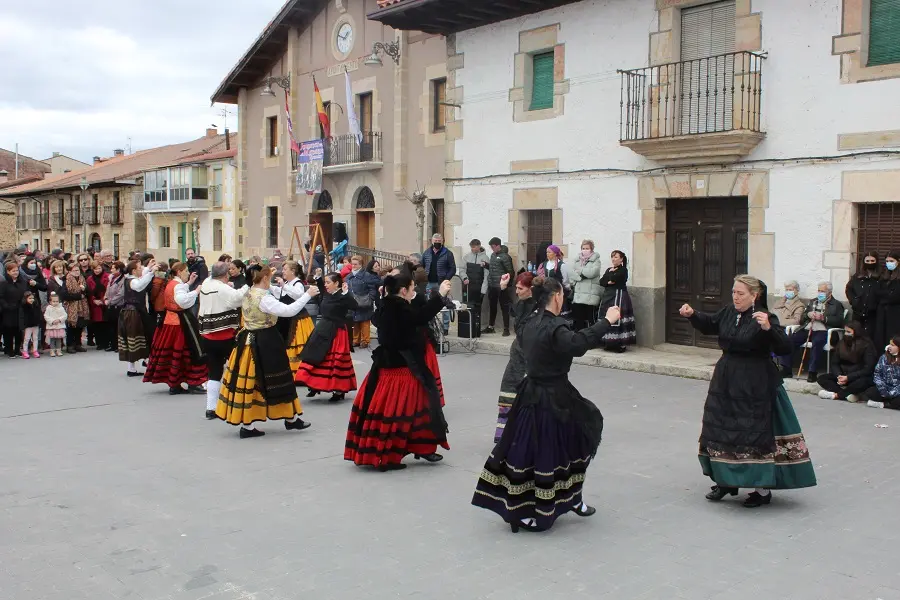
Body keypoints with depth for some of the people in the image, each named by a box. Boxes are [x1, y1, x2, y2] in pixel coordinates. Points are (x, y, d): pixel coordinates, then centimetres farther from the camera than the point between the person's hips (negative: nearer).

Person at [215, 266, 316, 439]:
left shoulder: (247, 295, 7)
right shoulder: (264, 298, -20)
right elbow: (288, 310, -26)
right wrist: (307, 295, -20)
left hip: (248, 341, 8)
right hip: (266, 342, -8)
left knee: (248, 381, 8)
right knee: (276, 380, 5)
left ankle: (246, 425, 11)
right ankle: (291, 419, 20)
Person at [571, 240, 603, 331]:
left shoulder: (596, 261, 1)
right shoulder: (578, 260, 15)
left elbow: (592, 272, -14)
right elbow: (573, 276, 6)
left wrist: (580, 270, -2)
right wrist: (584, 274, -9)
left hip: (590, 295, -5)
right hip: (578, 295, 5)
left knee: (590, 320, -2)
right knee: (578, 320, 8)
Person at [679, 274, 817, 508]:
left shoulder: (764, 317, -16)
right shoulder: (729, 312, 3)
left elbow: (785, 348, -24)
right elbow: (709, 324, 23)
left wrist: (768, 328, -38)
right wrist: (692, 314, 7)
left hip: (755, 386, -7)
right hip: (726, 381, 7)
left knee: (757, 433, -2)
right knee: (721, 430, 13)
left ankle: (763, 489, 11)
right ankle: (726, 480, 29)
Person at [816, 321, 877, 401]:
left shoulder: (867, 345, -11)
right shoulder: (842, 343, 2)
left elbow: (868, 369, -17)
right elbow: (834, 363, 5)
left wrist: (848, 377, -24)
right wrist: (839, 376, -16)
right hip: (843, 376, 5)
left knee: (863, 382, -39)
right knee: (822, 378, -14)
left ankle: (835, 395, -33)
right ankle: (847, 395, -34)